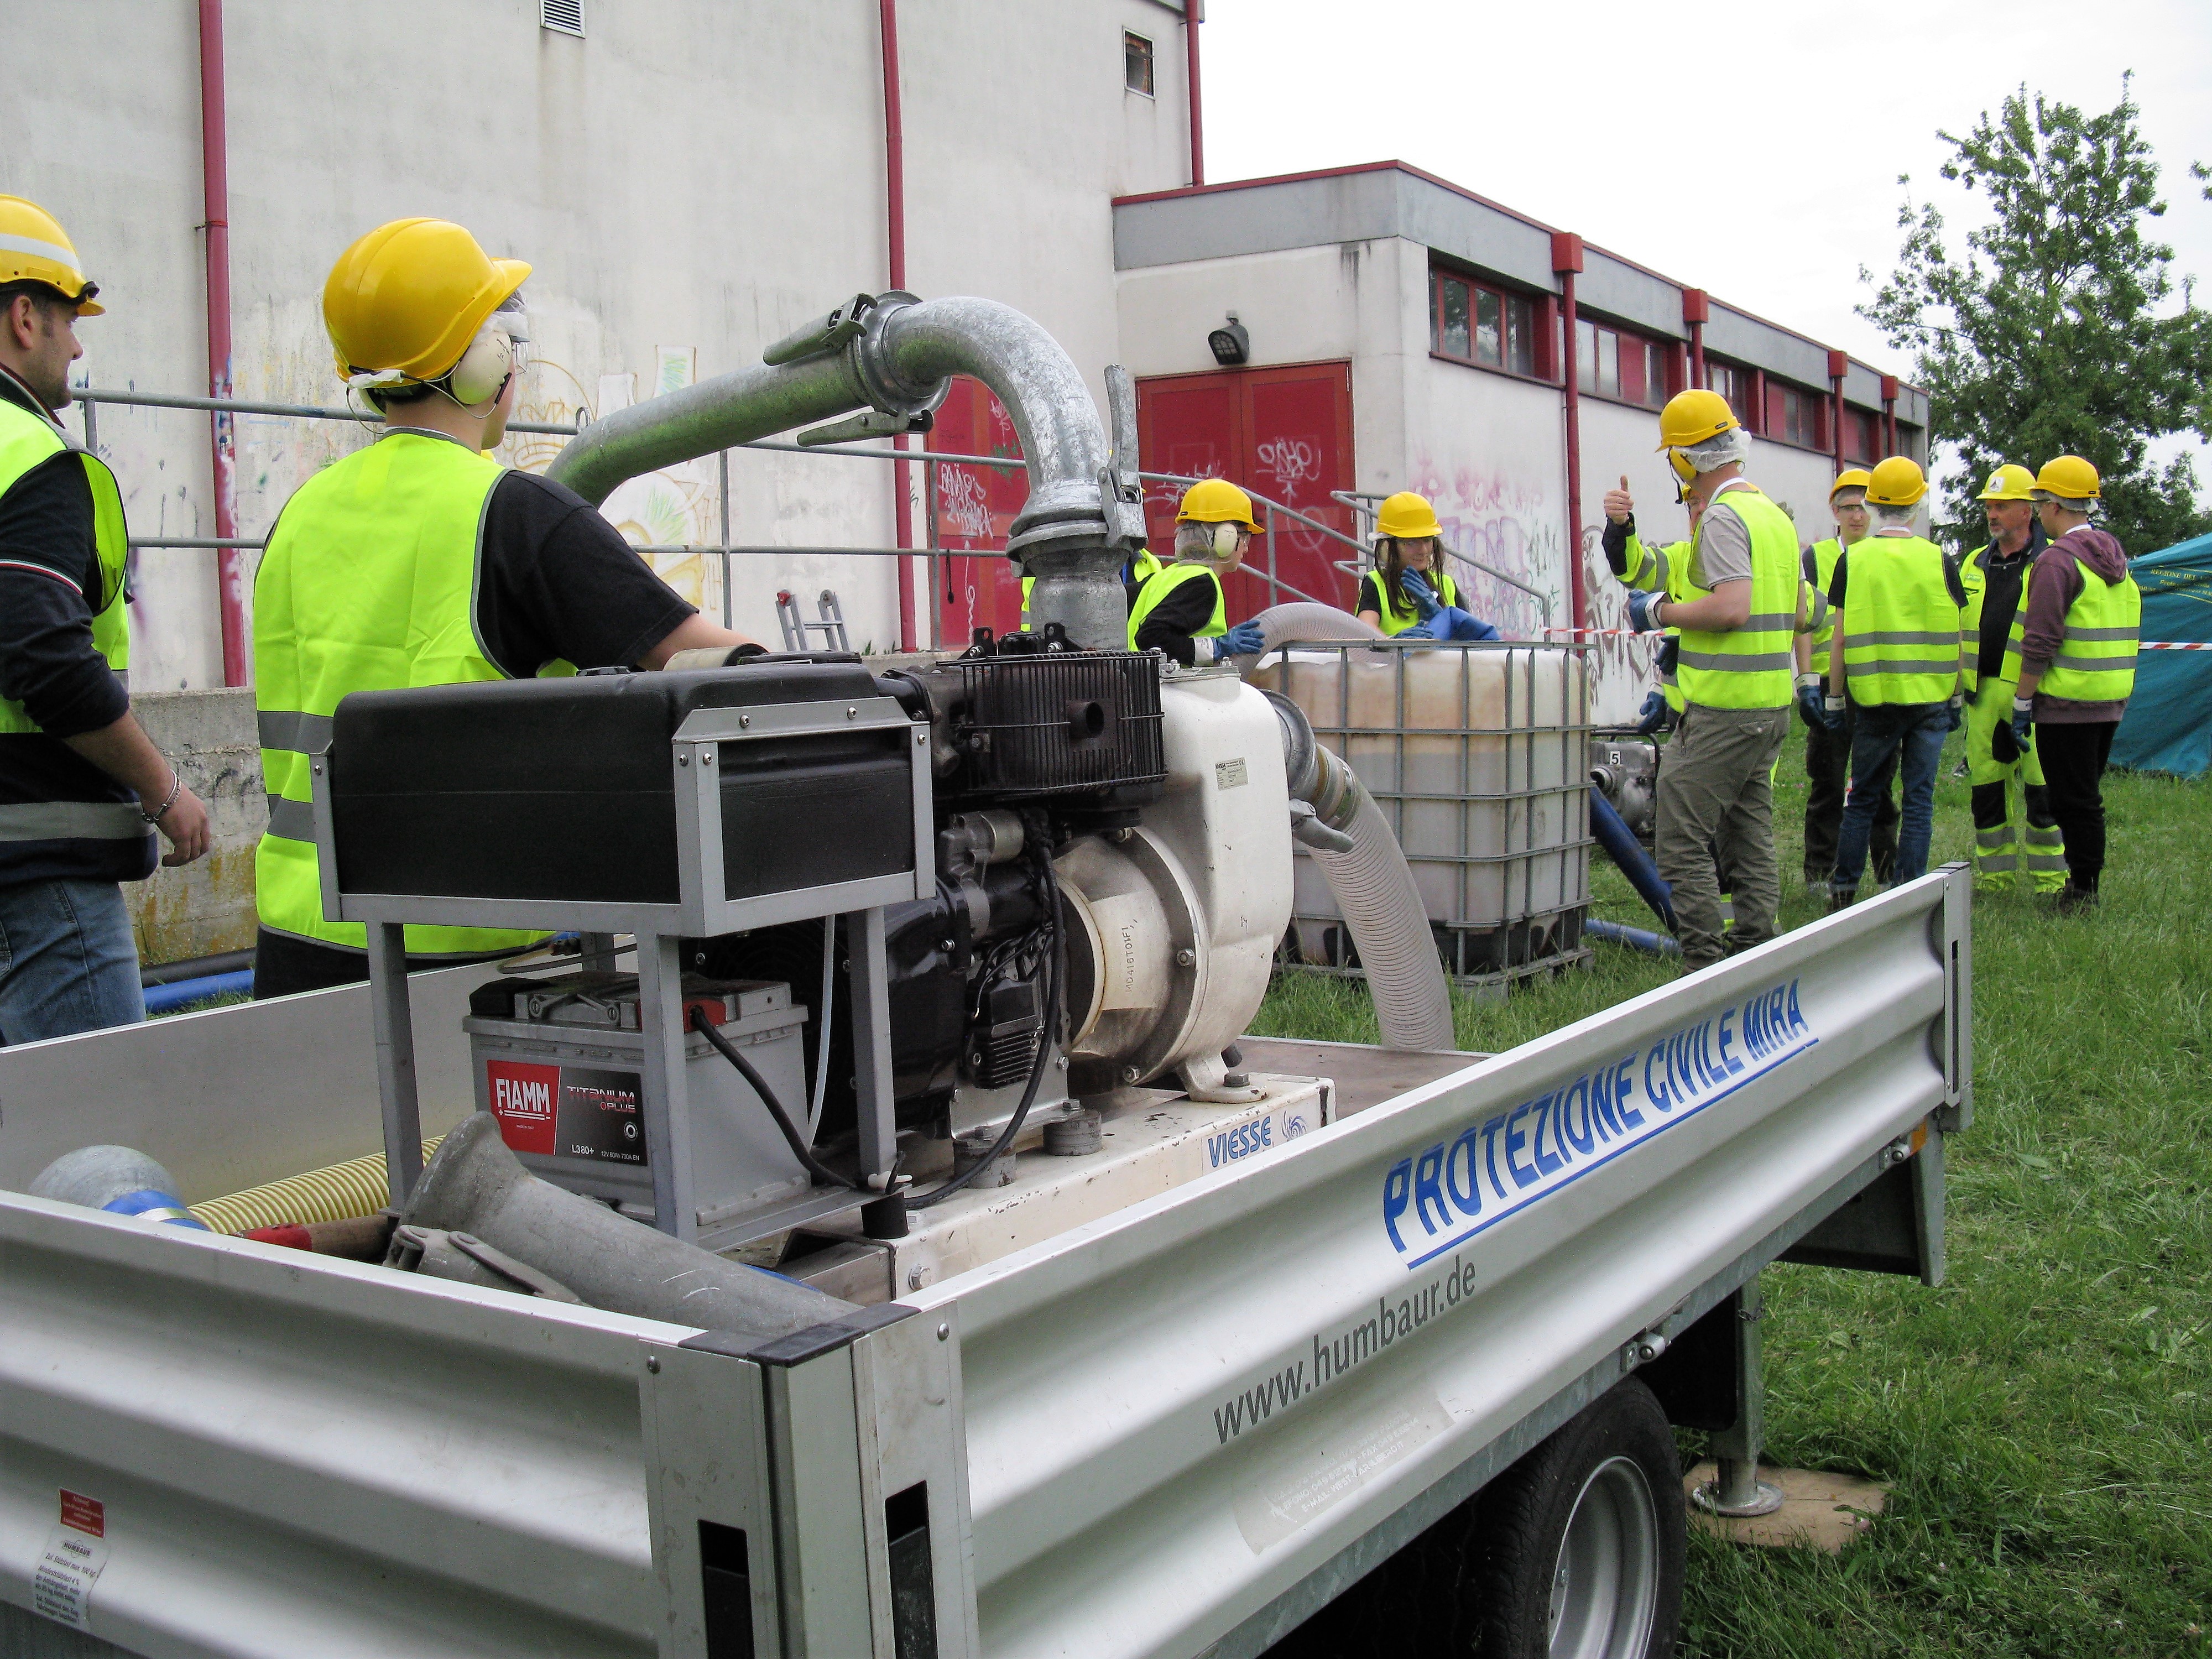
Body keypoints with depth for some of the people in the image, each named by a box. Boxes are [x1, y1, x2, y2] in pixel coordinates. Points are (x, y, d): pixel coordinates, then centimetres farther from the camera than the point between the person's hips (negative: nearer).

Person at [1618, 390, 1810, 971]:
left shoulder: (1723, 516, -13)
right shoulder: (1775, 515, 17)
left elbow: (1732, 608, -24)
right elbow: (1799, 613, 22)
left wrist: (1660, 611, -12)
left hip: (1724, 707, -10)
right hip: (1772, 703, 10)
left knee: (1682, 841, -7)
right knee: (1750, 839, 14)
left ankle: (1707, 970, -8)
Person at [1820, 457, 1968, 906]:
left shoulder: (1851, 560, -2)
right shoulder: (1940, 561, -1)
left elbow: (1839, 641, -2)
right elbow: (1956, 639, 3)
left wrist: (1834, 699, 6)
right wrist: (1956, 698, 12)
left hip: (1872, 698, 0)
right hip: (1930, 698, 0)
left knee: (1863, 797, 12)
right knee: (1919, 800, 6)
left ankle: (1843, 890, 14)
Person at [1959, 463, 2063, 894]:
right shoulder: (1975, 564, 16)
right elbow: (1957, 627, 21)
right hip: (1983, 692, 6)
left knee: (2042, 790, -4)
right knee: (1985, 788, 8)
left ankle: (2050, 881, 5)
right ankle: (1994, 875, 18)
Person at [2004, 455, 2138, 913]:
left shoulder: (2057, 559, -14)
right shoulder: (2115, 557, 13)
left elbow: (2040, 642, -18)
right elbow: (2126, 634, 18)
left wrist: (2022, 703, -13)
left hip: (2067, 702, -9)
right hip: (2112, 702, 9)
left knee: (2073, 802, -2)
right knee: (2086, 797, 17)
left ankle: (2081, 896, 1)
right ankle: (2086, 887, 23)